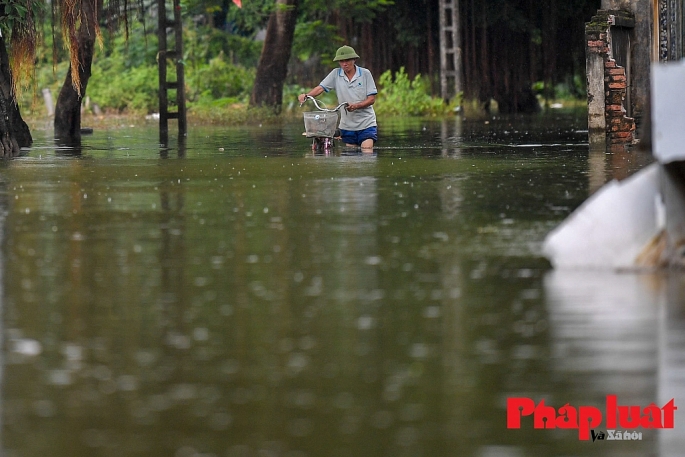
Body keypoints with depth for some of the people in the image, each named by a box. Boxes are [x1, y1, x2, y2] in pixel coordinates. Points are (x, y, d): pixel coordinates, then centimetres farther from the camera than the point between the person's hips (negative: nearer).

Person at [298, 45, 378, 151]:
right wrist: (306, 95, -24)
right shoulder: (336, 74, 3)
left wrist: (356, 105, -23)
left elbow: (371, 99, -5)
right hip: (347, 125, 3)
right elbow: (321, 88, -4)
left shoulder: (365, 74, -3)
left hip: (366, 124, -3)